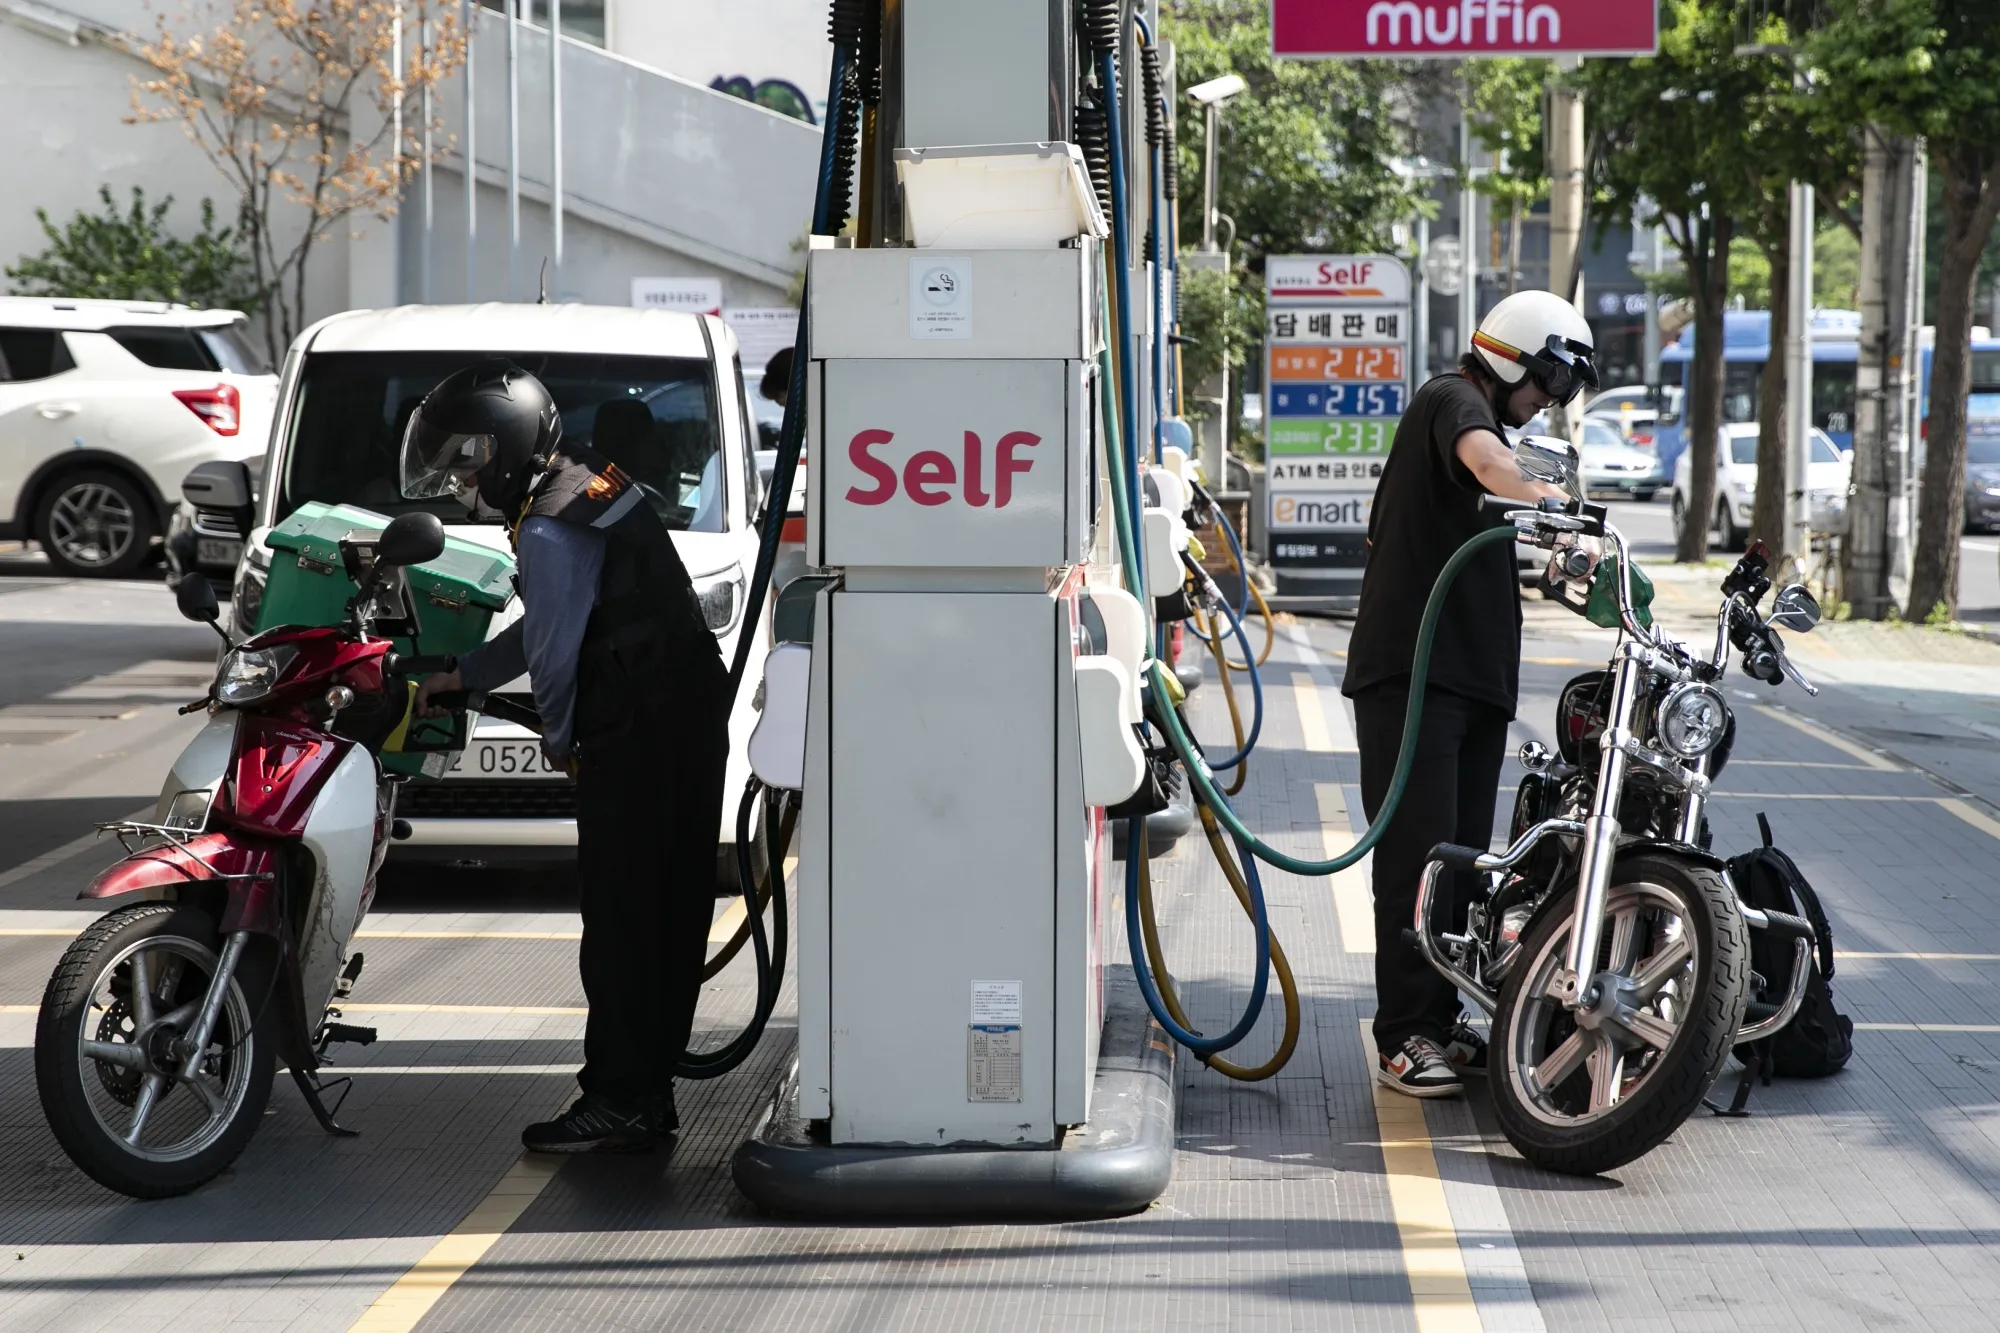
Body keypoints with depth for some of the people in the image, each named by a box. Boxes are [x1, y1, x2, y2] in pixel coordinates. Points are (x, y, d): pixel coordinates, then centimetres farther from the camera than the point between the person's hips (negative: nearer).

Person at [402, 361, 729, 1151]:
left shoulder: (548, 529, -15)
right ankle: (649, 1093, 19)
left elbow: (556, 649, -11)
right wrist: (458, 678, 28)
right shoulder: (591, 480, 16)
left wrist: (558, 740, 6)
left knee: (620, 919, -4)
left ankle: (618, 1102, -2)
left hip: (636, 731, -10)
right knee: (670, 914, 12)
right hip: (695, 709, 10)